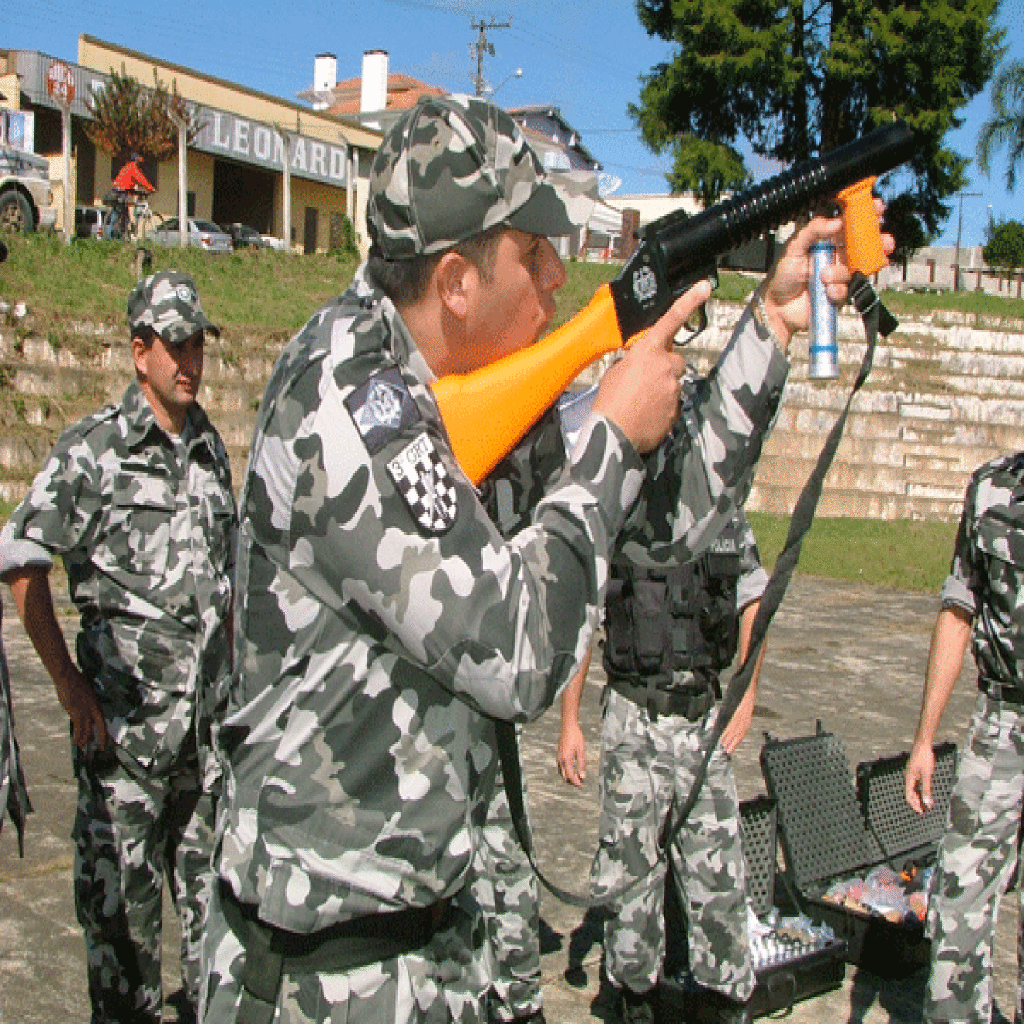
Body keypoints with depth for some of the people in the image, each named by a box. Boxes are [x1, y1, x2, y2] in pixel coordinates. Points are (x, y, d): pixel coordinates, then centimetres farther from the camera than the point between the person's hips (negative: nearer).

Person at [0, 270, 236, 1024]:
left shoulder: (210, 447, 11)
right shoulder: (92, 448, -7)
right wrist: (69, 684, -11)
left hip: (209, 705, 5)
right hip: (126, 705, -5)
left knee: (209, 870, 14)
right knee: (119, 881, 3)